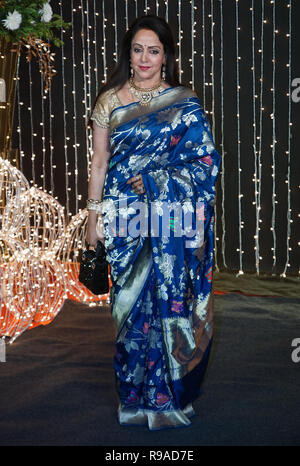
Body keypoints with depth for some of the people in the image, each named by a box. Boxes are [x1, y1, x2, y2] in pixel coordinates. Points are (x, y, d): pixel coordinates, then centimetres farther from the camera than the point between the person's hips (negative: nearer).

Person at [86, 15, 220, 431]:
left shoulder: (185, 104, 4)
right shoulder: (109, 101, 7)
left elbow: (205, 162, 0)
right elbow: (99, 162, 8)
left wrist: (153, 180, -8)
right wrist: (93, 216, 4)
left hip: (174, 221, -1)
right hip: (126, 220, 1)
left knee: (172, 301, 1)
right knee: (132, 302, 3)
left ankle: (172, 393, 17)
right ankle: (138, 397, 17)